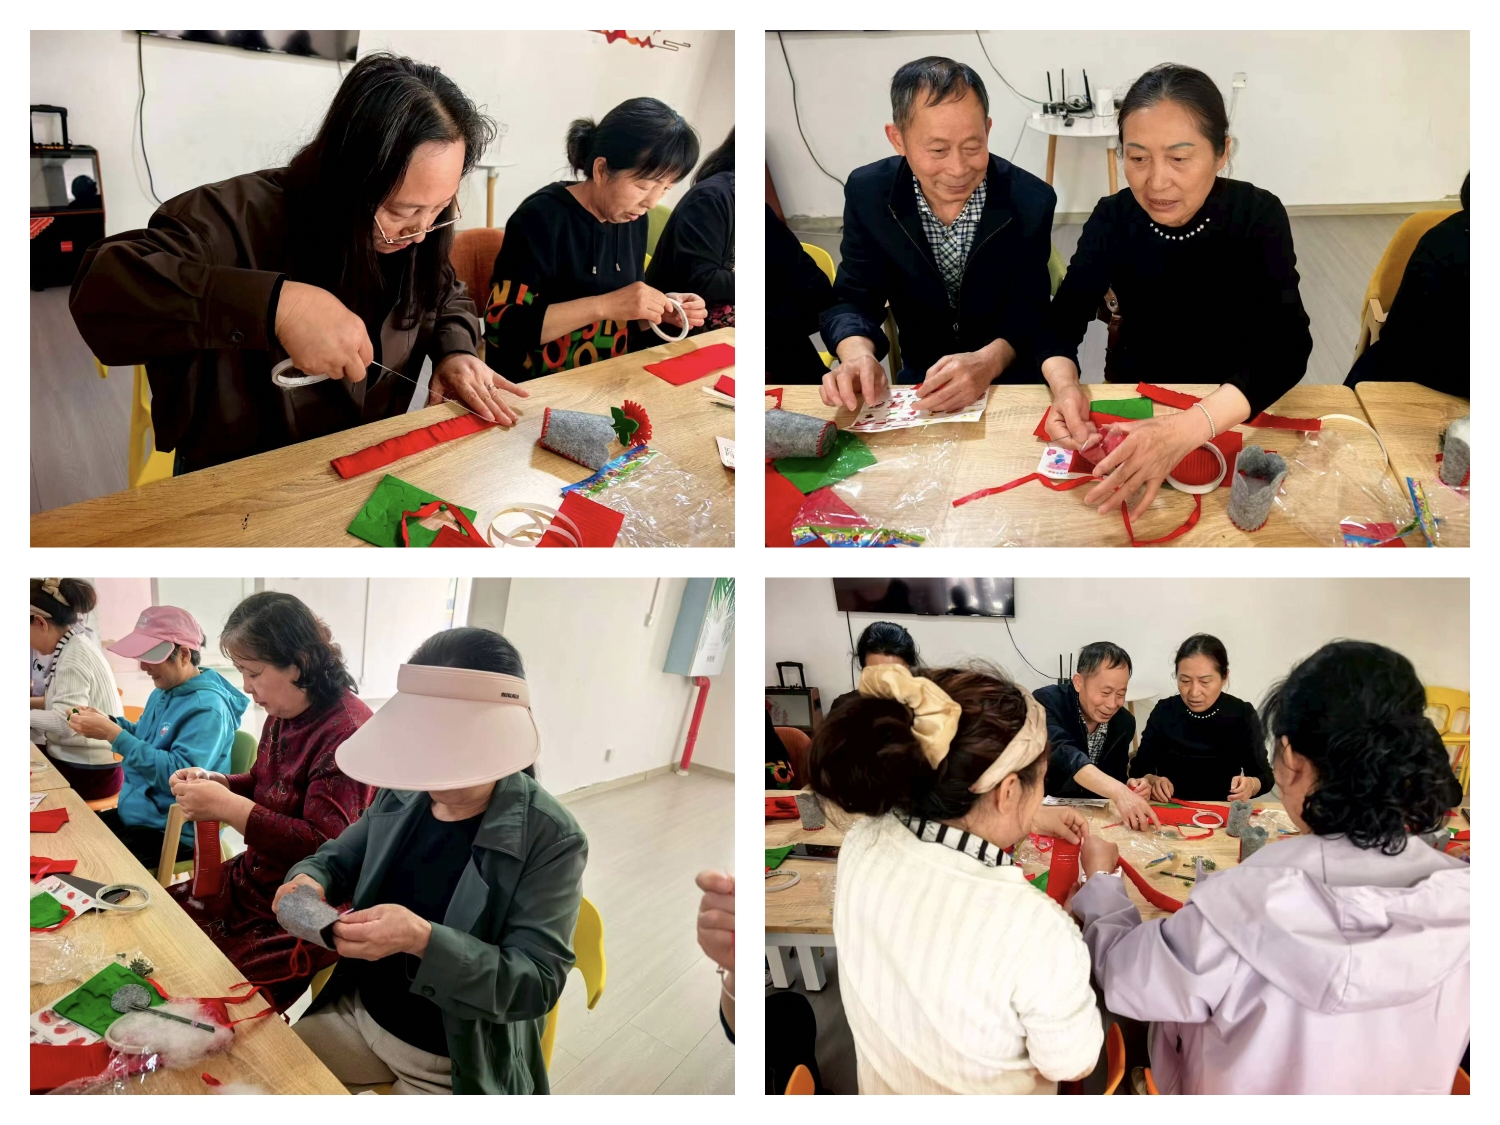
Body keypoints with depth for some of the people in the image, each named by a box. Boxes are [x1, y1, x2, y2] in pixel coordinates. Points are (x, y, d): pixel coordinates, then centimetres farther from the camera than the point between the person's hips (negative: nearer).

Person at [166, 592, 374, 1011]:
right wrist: (215, 782, 2)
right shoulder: (283, 715, 4)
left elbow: (324, 847, -26)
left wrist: (228, 808, -25)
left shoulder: (346, 732, -23)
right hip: (253, 880, 9)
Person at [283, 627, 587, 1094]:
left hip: (457, 1064, -5)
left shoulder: (551, 839, -22)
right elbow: (338, 859, 13)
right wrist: (310, 881, -13)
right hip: (359, 1012, 6)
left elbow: (538, 982, -26)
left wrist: (423, 941, -40)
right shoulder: (402, 795, -4)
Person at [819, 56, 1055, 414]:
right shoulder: (868, 193, -9)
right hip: (918, 381, 3)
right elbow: (853, 299, -6)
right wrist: (858, 355, -29)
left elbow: (1031, 310, -11)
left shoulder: (1031, 201, -12)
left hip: (1011, 383, -3)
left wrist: (989, 361, -33)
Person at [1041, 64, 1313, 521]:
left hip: (1231, 410, -2)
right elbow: (1061, 322, -13)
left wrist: (1189, 428, -46)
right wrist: (1064, 387, -39)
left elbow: (1286, 344, -28)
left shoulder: (1258, 216, -17)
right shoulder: (1113, 219, -11)